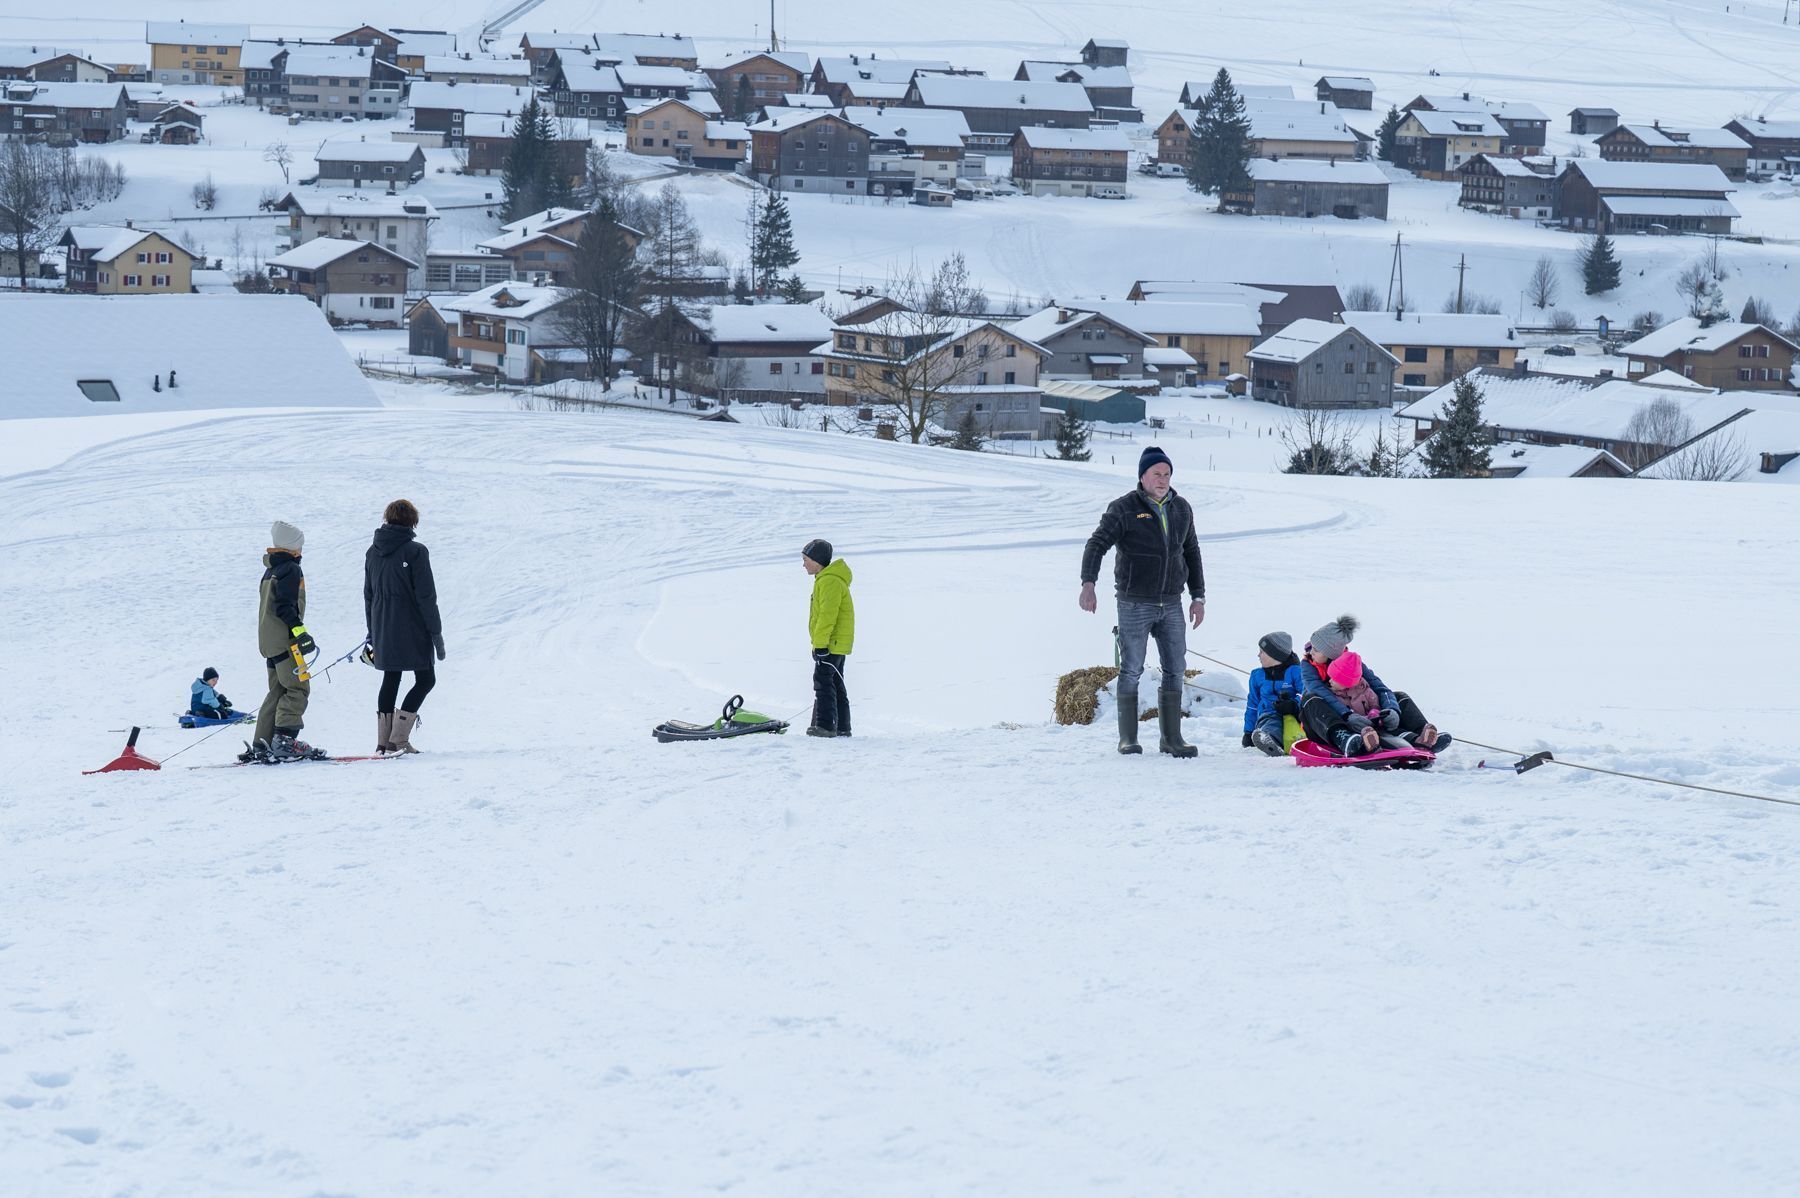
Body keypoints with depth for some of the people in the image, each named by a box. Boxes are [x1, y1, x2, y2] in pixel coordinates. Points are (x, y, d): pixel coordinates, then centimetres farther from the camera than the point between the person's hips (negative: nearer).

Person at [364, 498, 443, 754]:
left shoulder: (372, 552, 8)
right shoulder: (415, 551, -11)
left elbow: (368, 595, 14)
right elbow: (426, 597, -13)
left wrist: (373, 634, 21)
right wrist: (436, 633, -7)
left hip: (382, 630, 6)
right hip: (412, 629, -6)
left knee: (390, 679, 15)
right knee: (425, 679, 5)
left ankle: (384, 740, 9)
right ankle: (399, 738, -6)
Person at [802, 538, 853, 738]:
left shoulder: (829, 581, -16)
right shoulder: (827, 579, 19)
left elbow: (827, 615, -22)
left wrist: (820, 644, -24)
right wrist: (820, 643, 23)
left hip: (831, 644, -11)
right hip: (838, 644, 11)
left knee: (823, 682, -11)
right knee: (835, 684, 12)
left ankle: (825, 725, -15)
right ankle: (842, 727, 14)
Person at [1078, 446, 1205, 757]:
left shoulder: (1181, 509, 10)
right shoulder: (1123, 509, -8)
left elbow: (1191, 553, 19)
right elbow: (1097, 545, -16)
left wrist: (1199, 597, 15)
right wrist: (1088, 583, -31)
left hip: (1171, 604, 5)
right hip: (1134, 605, -5)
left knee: (1175, 670, 3)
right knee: (1131, 671, -1)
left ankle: (1171, 737, 10)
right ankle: (1128, 739, 6)